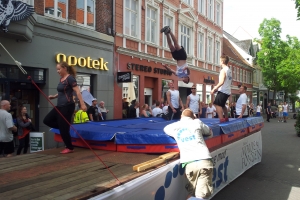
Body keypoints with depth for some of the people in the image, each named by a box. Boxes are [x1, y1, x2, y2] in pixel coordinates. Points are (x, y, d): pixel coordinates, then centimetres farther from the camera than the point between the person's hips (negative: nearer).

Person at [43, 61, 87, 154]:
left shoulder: (70, 78, -13)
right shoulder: (61, 79, 13)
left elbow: (77, 92, -20)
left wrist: (82, 104, -27)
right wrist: (54, 96, 10)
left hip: (67, 106, -9)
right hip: (59, 106, 9)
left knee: (63, 128, -2)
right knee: (47, 120, 13)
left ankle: (70, 148, 14)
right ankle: (65, 126, 20)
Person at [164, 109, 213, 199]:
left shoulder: (174, 126, 17)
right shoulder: (197, 122, 14)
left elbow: (166, 128, 39)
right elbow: (209, 132, 30)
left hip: (189, 163, 1)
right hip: (204, 161, -1)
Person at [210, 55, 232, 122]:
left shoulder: (223, 70, -14)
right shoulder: (229, 70, 15)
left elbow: (222, 82, -23)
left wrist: (214, 89, -19)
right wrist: (217, 87, 18)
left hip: (223, 91, -10)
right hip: (227, 91, 10)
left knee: (217, 104, -14)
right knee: (222, 105, 24)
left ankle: (221, 119, -23)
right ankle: (226, 118, 34)